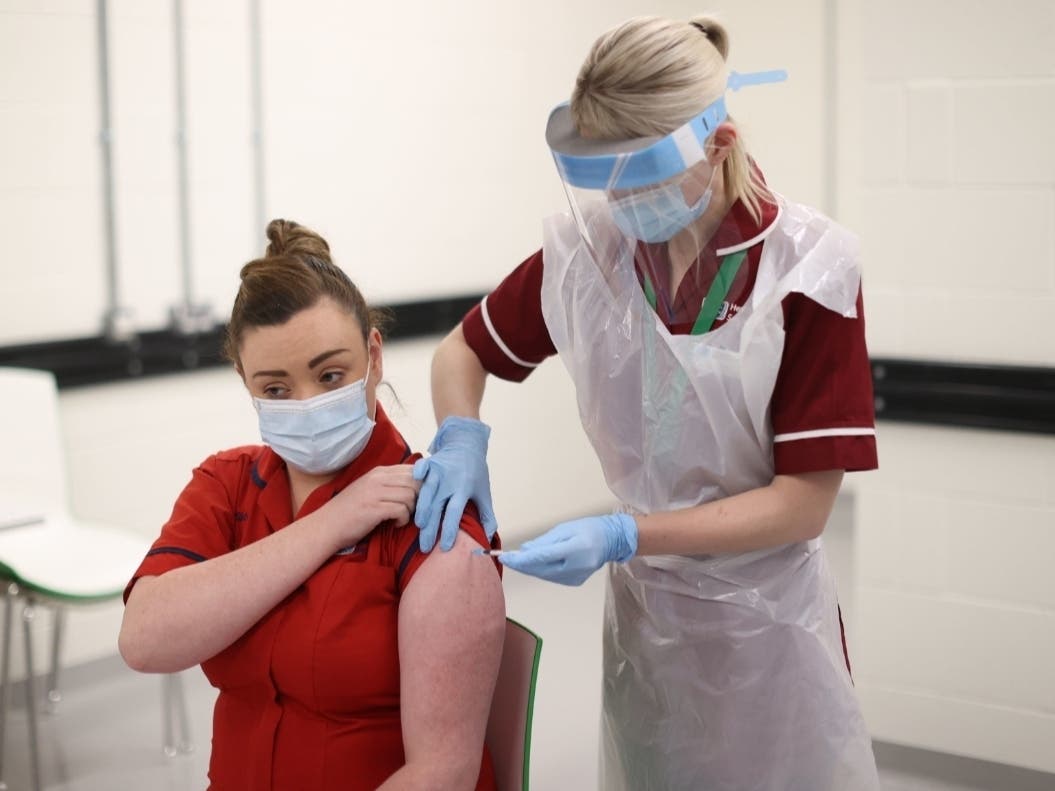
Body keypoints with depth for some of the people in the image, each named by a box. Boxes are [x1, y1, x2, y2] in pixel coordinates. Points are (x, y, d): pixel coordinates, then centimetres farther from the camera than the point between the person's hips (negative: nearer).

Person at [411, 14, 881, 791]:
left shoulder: (807, 268, -18)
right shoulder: (586, 245, -9)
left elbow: (803, 502, -19)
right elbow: (464, 349, 7)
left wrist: (623, 536, -27)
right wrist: (461, 440, -15)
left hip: (763, 618, -3)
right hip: (643, 607, 3)